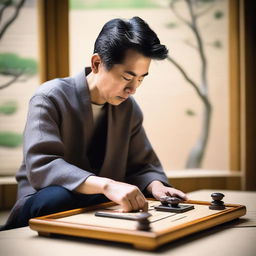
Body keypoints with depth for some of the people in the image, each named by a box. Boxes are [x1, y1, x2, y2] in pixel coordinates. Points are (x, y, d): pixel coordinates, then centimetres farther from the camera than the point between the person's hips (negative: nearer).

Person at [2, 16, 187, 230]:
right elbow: (40, 166, -26)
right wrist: (106, 185, -39)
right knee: (58, 197, -39)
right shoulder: (50, 98, -14)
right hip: (46, 206, -6)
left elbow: (142, 165, 10)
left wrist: (155, 186, -14)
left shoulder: (130, 109, 3)